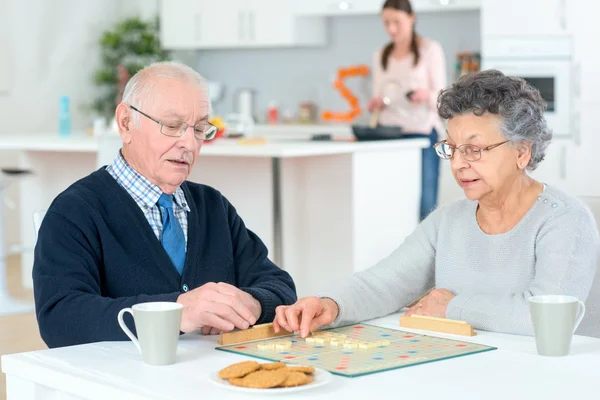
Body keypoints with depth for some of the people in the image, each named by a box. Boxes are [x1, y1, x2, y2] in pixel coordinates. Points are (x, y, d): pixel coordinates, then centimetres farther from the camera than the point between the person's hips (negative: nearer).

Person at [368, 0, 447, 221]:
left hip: (423, 132, -4)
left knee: (425, 201, -9)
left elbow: (441, 96, -2)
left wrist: (426, 96, -24)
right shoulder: (381, 55, 15)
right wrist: (375, 105, -5)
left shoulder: (430, 49, 2)